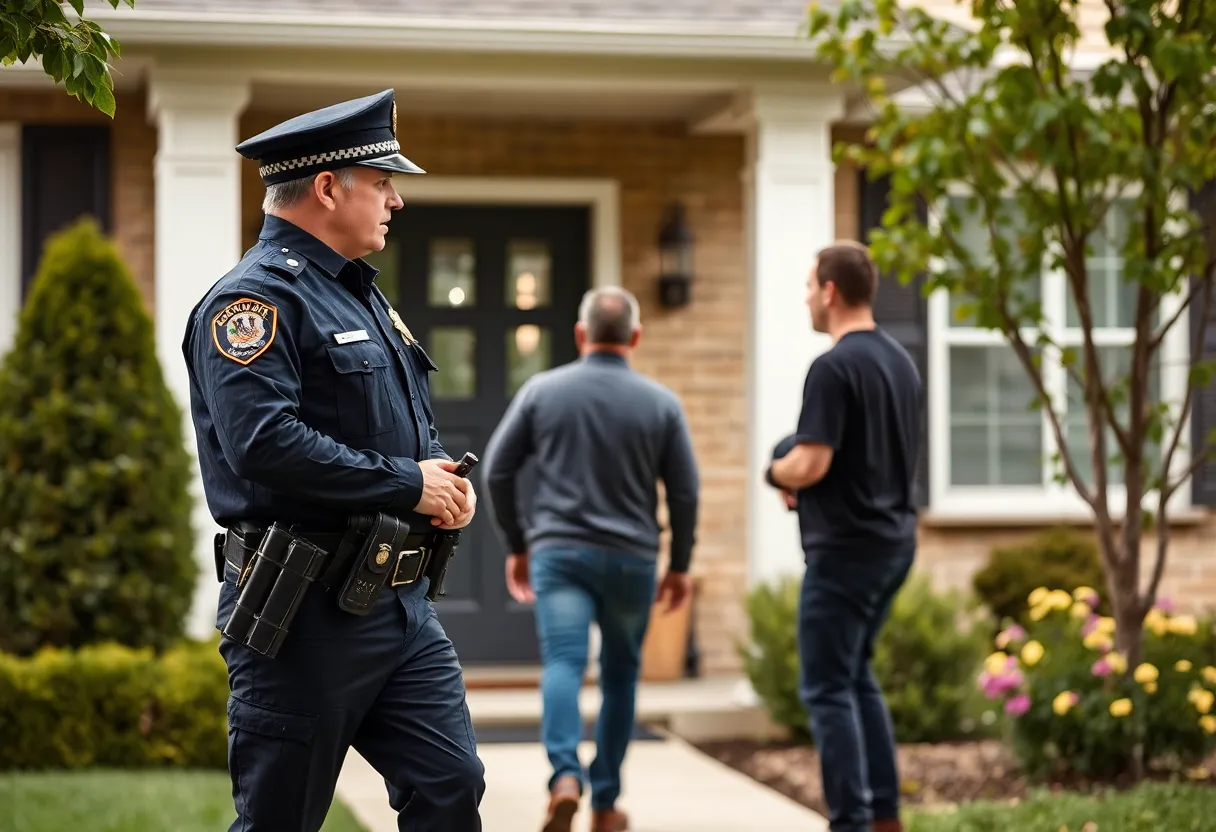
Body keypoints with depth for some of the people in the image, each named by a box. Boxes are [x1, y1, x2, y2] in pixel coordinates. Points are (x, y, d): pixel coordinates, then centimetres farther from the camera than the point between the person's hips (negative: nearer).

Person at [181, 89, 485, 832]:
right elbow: (265, 442, -25)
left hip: (404, 603, 9)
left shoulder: (363, 296, 19)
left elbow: (415, 426, 27)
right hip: (307, 611, -8)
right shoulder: (255, 298, -12)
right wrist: (408, 485, -18)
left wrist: (447, 478, 3)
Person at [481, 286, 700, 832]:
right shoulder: (660, 402, 2)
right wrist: (680, 565, 13)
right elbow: (685, 491, 2)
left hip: (558, 551, -1)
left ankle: (565, 776, -33)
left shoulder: (542, 390, 3)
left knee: (563, 664, -9)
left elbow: (497, 470, 4)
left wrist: (515, 546, 15)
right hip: (631, 558, 1)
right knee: (620, 676, 15)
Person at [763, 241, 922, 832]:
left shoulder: (833, 368, -17)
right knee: (857, 678, 19)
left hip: (846, 546, -9)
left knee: (828, 689, -3)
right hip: (894, 538, 9)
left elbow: (810, 465, -22)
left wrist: (775, 473, 0)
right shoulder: (901, 362, 11)